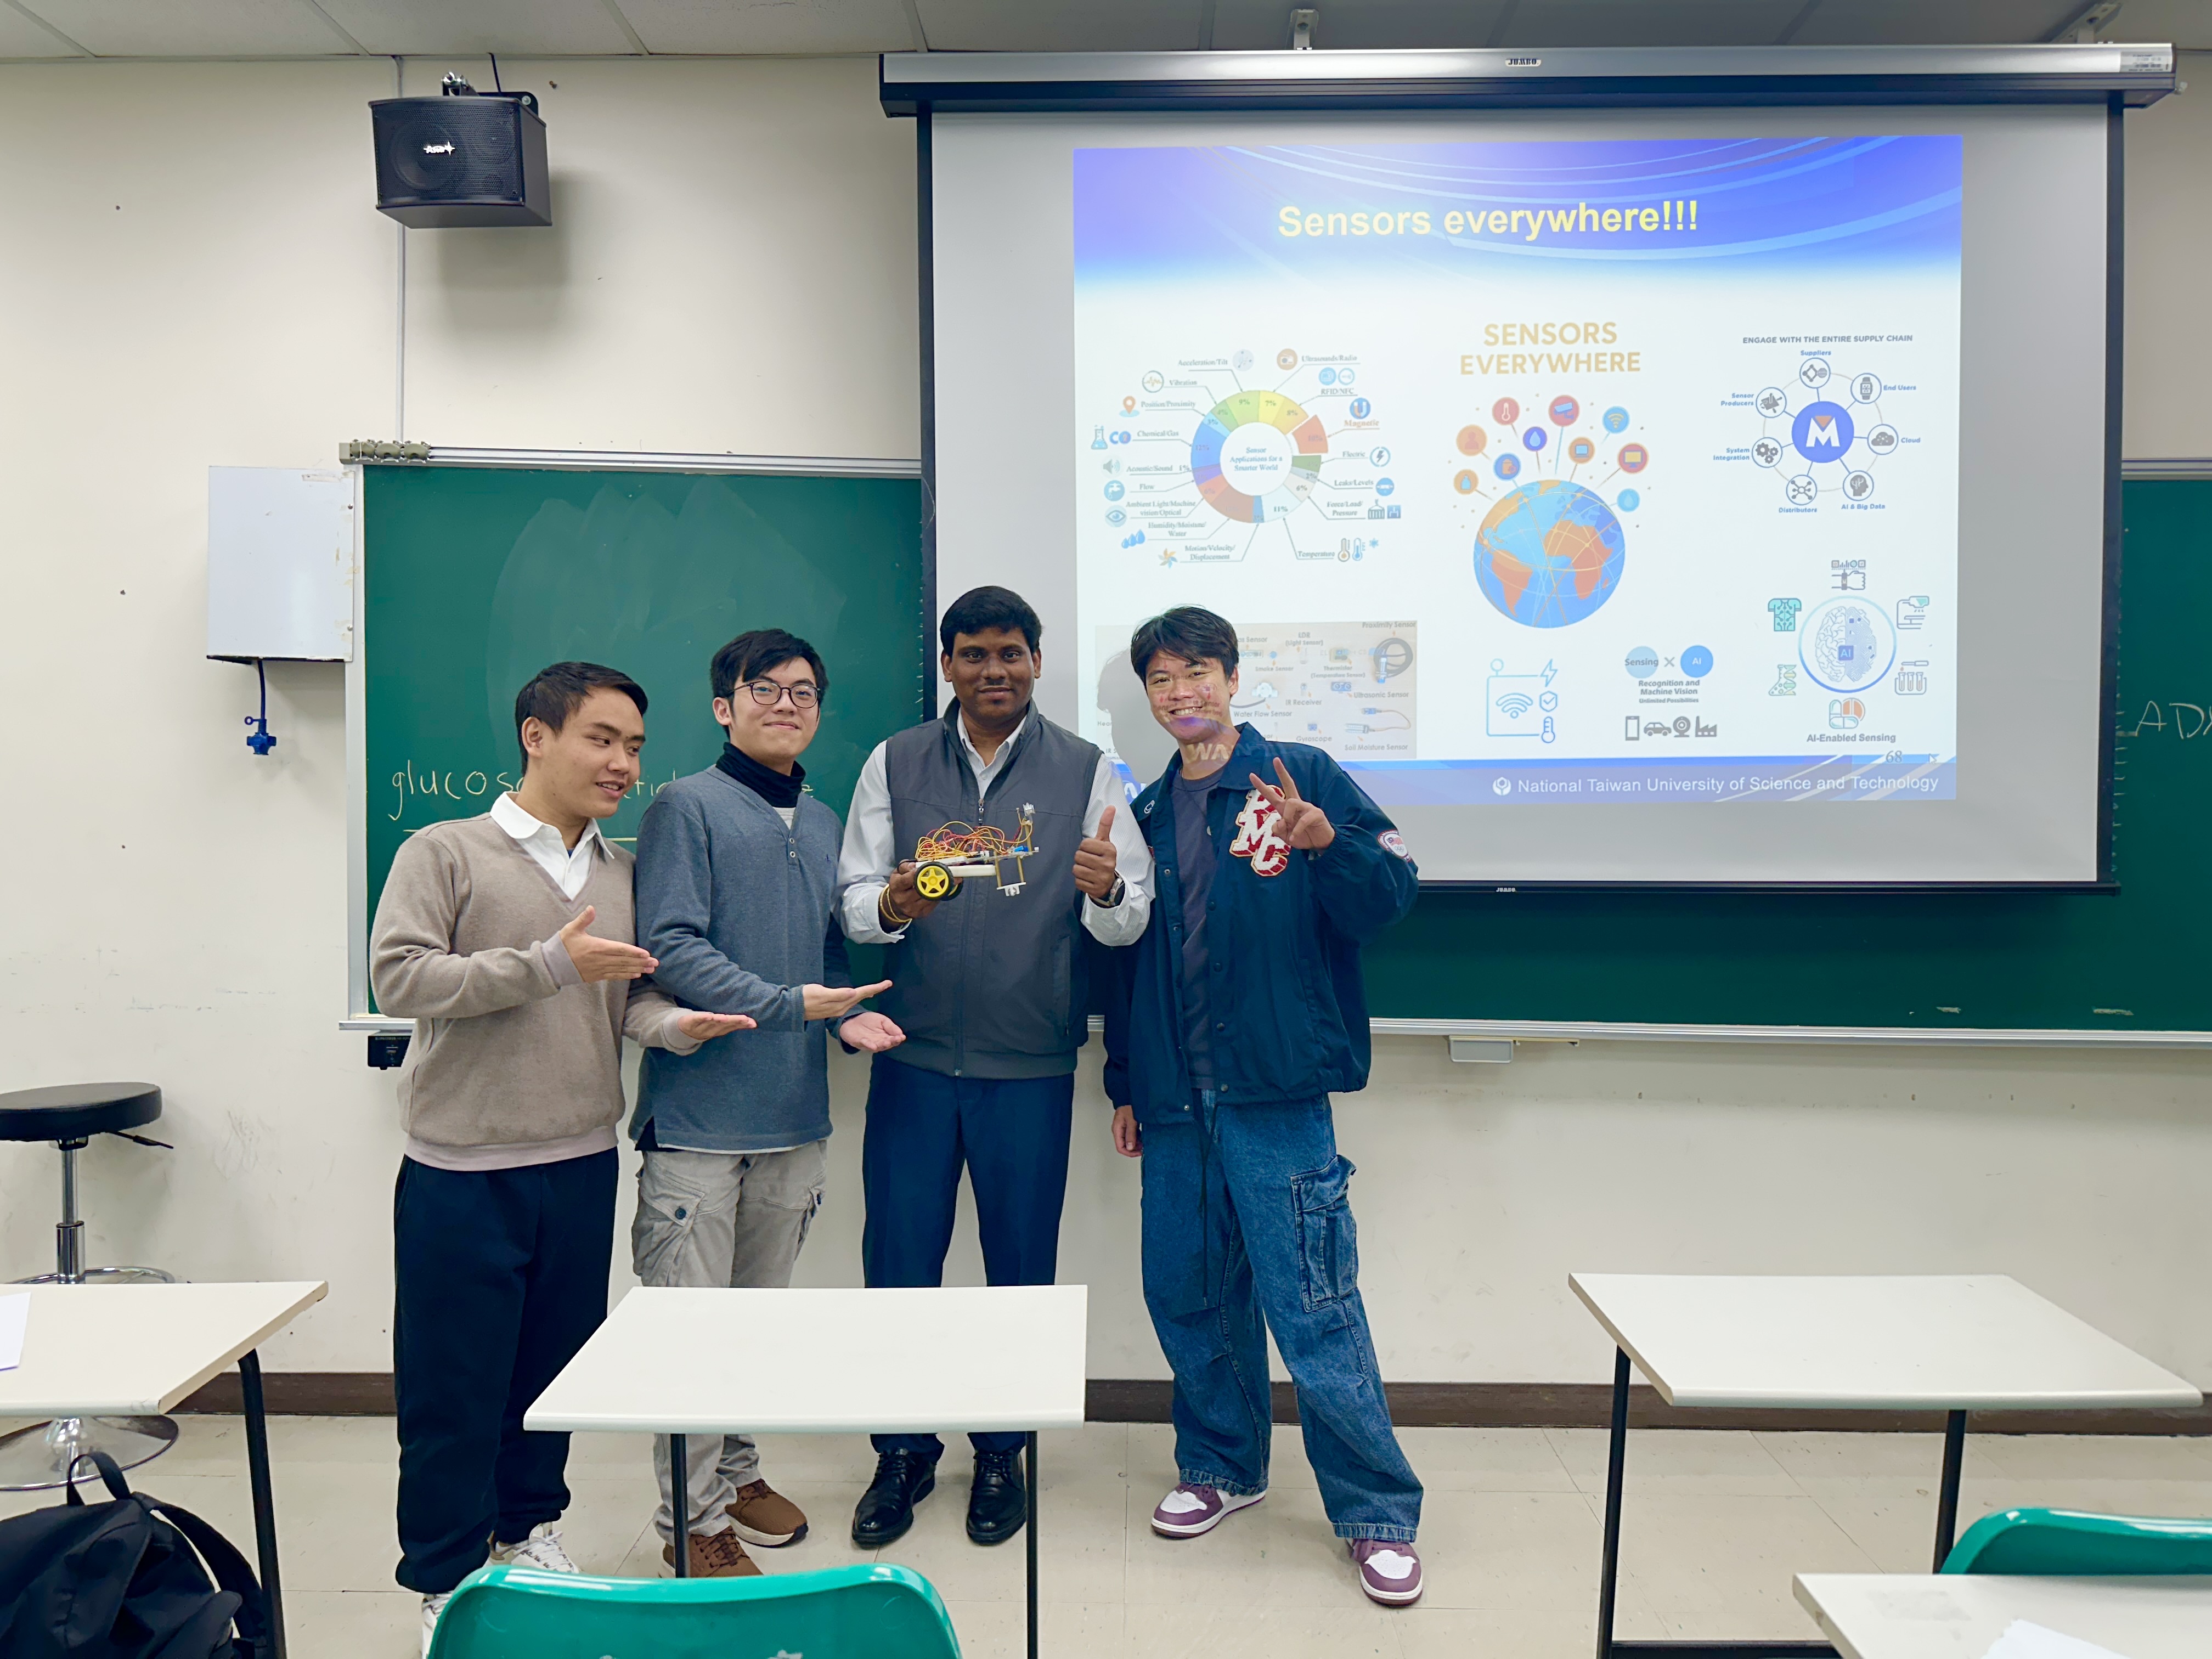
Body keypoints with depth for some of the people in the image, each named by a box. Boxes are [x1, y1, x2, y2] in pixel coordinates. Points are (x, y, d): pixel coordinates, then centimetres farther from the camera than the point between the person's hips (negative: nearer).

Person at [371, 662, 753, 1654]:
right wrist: (551, 962, -21)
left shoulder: (624, 873, 9)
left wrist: (672, 1025, -13)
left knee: (556, 1365, 17)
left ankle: (528, 1527, 37)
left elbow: (632, 995, 9)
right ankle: (446, 1578, 22)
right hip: (463, 1173, -5)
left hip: (582, 1164, 5)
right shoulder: (445, 853, -6)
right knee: (453, 1382, 6)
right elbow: (398, 976, -16)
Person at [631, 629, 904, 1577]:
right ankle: (694, 1519, 14)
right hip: (700, 1113, -6)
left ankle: (736, 1470, 35)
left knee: (762, 1309, 18)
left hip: (796, 1115, 6)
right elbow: (670, 947, -15)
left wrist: (847, 1012, -1)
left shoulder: (823, 824, 15)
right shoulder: (688, 806, -6)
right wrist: (786, 1005, -21)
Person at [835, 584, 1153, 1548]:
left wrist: (1106, 890, -25)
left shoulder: (1086, 772, 1)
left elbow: (1130, 921, -3)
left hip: (1032, 1062, -1)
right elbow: (855, 901, 4)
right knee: (898, 1259, 6)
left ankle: (1001, 1454, 29)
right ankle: (903, 1452, 26)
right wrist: (891, 906, -18)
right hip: (915, 1052, 1)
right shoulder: (895, 765, 5)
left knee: (1022, 1266, 10)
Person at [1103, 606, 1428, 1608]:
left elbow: (1389, 897, -6)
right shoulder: (1148, 815, 15)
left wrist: (1326, 840, -25)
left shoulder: (1300, 777, 0)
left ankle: (1379, 1514, 11)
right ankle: (1221, 1464, 33)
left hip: (1277, 1092, -5)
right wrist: (1124, 1083, 18)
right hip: (1176, 1101, 5)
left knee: (1314, 1310, -4)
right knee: (1186, 1295, 13)